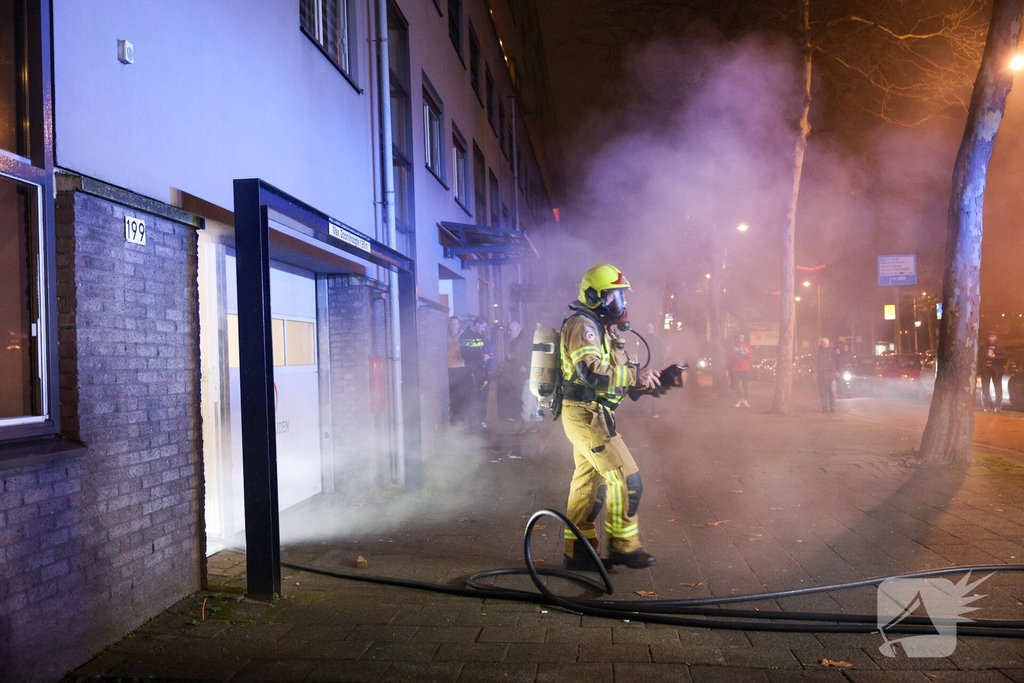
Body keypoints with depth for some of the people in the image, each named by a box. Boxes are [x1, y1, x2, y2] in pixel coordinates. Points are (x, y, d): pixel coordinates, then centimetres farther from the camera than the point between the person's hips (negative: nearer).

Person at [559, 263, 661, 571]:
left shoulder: (603, 328, 18)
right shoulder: (582, 324, -14)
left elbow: (613, 373, 17)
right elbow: (592, 372, -28)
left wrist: (650, 379, 5)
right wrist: (635, 375, -23)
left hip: (590, 415, 10)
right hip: (587, 415, -10)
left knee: (588, 483, 13)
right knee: (626, 479, -6)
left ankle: (578, 551, 21)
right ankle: (623, 546, 6)